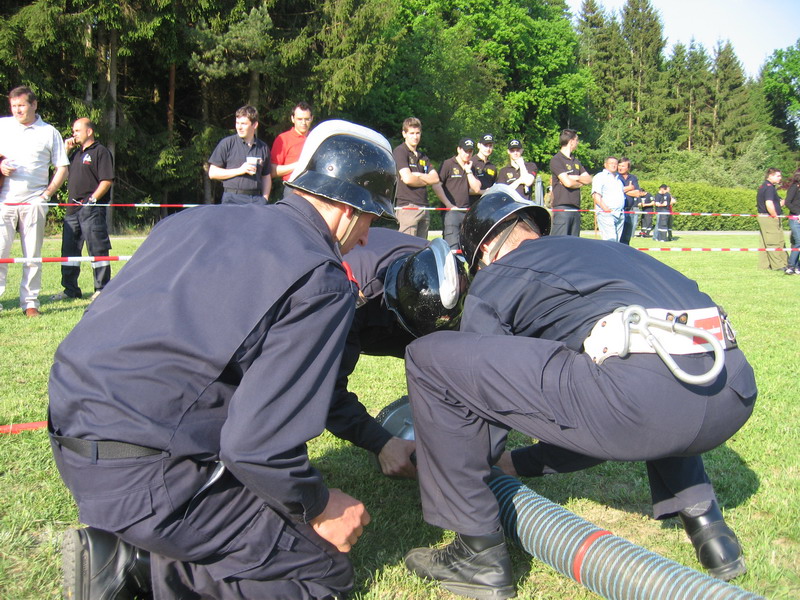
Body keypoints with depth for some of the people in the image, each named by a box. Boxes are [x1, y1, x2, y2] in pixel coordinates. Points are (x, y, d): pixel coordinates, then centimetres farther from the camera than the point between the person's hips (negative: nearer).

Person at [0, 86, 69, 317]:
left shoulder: (49, 132, 8)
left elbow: (62, 168, 9)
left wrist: (47, 193, -1)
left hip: (33, 203, 0)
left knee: (33, 256, 3)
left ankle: (30, 302, 10)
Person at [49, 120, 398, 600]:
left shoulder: (198, 219, 10)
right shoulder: (322, 282, -14)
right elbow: (258, 447, -20)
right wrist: (320, 509, 0)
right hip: (140, 479, -9)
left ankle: (126, 549, 7)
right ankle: (133, 561, -5)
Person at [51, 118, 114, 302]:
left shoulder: (100, 152, -4)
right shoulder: (77, 153, 21)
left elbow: (107, 180, -12)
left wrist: (92, 199, -17)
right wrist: (66, 149, 15)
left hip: (92, 209, -9)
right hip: (73, 209, 9)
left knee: (97, 249, -5)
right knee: (69, 249, 10)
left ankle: (102, 289, 0)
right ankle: (70, 289, 17)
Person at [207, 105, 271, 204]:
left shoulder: (263, 148, 13)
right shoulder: (227, 143, 3)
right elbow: (212, 173, 0)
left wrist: (264, 198, 5)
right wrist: (239, 170, -7)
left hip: (257, 199, 3)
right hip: (233, 199, -3)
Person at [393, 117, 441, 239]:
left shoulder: (423, 156, 21)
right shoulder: (400, 152, -2)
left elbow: (435, 178, 10)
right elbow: (407, 178, -15)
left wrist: (418, 176, -6)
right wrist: (425, 180, 3)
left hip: (424, 207, 7)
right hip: (408, 206, -7)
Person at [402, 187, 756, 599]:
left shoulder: (495, 275, 17)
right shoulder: (606, 249, 35)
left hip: (640, 393, -8)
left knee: (430, 357, 5)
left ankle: (480, 554, 13)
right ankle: (704, 521, 31)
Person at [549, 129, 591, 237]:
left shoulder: (576, 161, 21)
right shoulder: (556, 160, -6)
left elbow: (589, 179, 13)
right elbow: (567, 182, -15)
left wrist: (575, 177, -5)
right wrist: (581, 183, 5)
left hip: (576, 208, 8)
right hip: (562, 208, -8)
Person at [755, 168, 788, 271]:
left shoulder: (762, 186, 16)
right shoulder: (769, 187, -16)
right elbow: (769, 204, -27)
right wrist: (775, 216, -16)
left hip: (762, 217, 10)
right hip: (769, 218, -10)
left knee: (766, 242, 13)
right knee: (774, 242, -4)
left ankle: (764, 264, 17)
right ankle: (778, 265, 0)